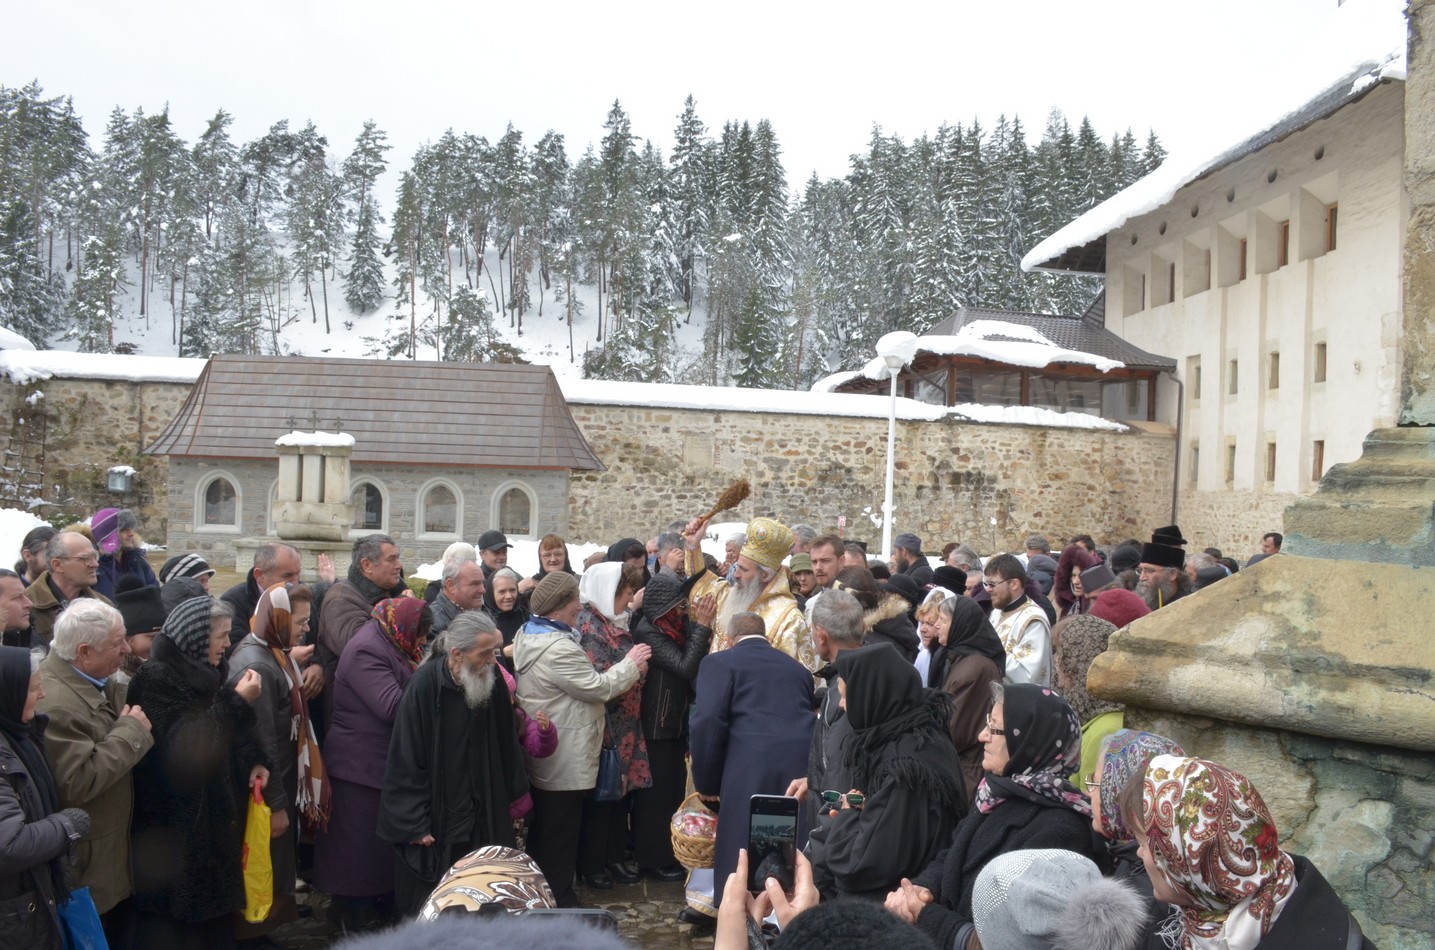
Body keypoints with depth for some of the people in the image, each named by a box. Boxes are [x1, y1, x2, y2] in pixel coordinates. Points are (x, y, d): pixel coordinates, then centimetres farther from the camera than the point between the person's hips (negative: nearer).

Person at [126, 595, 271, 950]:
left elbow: (230, 734, 19)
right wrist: (237, 701, -23)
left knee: (213, 915, 11)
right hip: (177, 827, -7)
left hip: (216, 819, 8)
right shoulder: (157, 678, -15)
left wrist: (254, 762, 1)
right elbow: (184, 746, -23)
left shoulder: (206, 674, 9)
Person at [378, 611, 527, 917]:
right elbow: (406, 760, -15)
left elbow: (506, 743, 7)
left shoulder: (492, 679, -6)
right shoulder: (425, 685, -20)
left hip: (483, 818, 4)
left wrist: (514, 793, 13)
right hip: (435, 820, -4)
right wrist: (413, 823, -14)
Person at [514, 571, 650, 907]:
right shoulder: (558, 648, -27)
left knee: (542, 830, 21)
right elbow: (599, 688, -20)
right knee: (561, 835, 3)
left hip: (540, 756, 11)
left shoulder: (527, 635, 6)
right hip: (564, 762, -11)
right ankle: (559, 902, 14)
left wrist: (616, 671, 3)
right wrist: (630, 664, -5)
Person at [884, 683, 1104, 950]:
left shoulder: (1059, 831, -22)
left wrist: (925, 917, -18)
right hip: (952, 926, 7)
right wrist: (919, 888, -10)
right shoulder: (1002, 793, 5)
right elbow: (950, 859, 10)